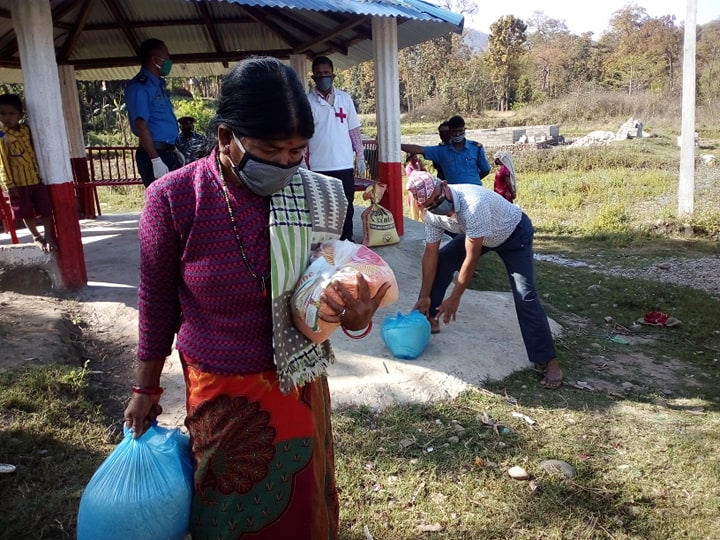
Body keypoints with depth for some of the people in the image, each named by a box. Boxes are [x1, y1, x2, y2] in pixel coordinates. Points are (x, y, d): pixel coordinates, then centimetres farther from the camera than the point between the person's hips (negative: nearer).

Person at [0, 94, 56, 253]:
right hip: (18, 182, -3)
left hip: (37, 178, 3)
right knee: (27, 213, 9)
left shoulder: (26, 130, 2)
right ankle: (36, 237, 25)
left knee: (46, 210, 5)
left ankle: (48, 237, 17)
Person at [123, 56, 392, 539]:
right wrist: (146, 389, 6)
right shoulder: (174, 199, -18)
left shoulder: (317, 198, -12)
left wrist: (353, 317, -24)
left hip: (301, 385, 2)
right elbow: (157, 301, -4)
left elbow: (326, 290, -1)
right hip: (220, 391, -2)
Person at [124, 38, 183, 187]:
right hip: (153, 154, -9)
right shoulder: (139, 87, -13)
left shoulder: (158, 84, 16)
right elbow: (141, 126, -20)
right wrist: (156, 160, -25)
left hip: (168, 153, 10)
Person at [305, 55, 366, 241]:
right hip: (319, 167, -2)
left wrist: (360, 156, 6)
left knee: (346, 207, 9)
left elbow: (354, 130, 9)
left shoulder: (345, 98, 6)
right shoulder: (307, 101, -1)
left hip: (344, 164, 2)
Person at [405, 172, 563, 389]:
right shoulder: (433, 214, -20)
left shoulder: (474, 204, -41)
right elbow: (431, 254, -10)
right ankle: (429, 319, 12)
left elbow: (472, 257, -36)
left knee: (525, 297, -16)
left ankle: (548, 360, -8)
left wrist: (454, 298, -30)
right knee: (441, 260, -4)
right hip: (477, 234, 7)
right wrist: (425, 296, -9)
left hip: (514, 233, -6)